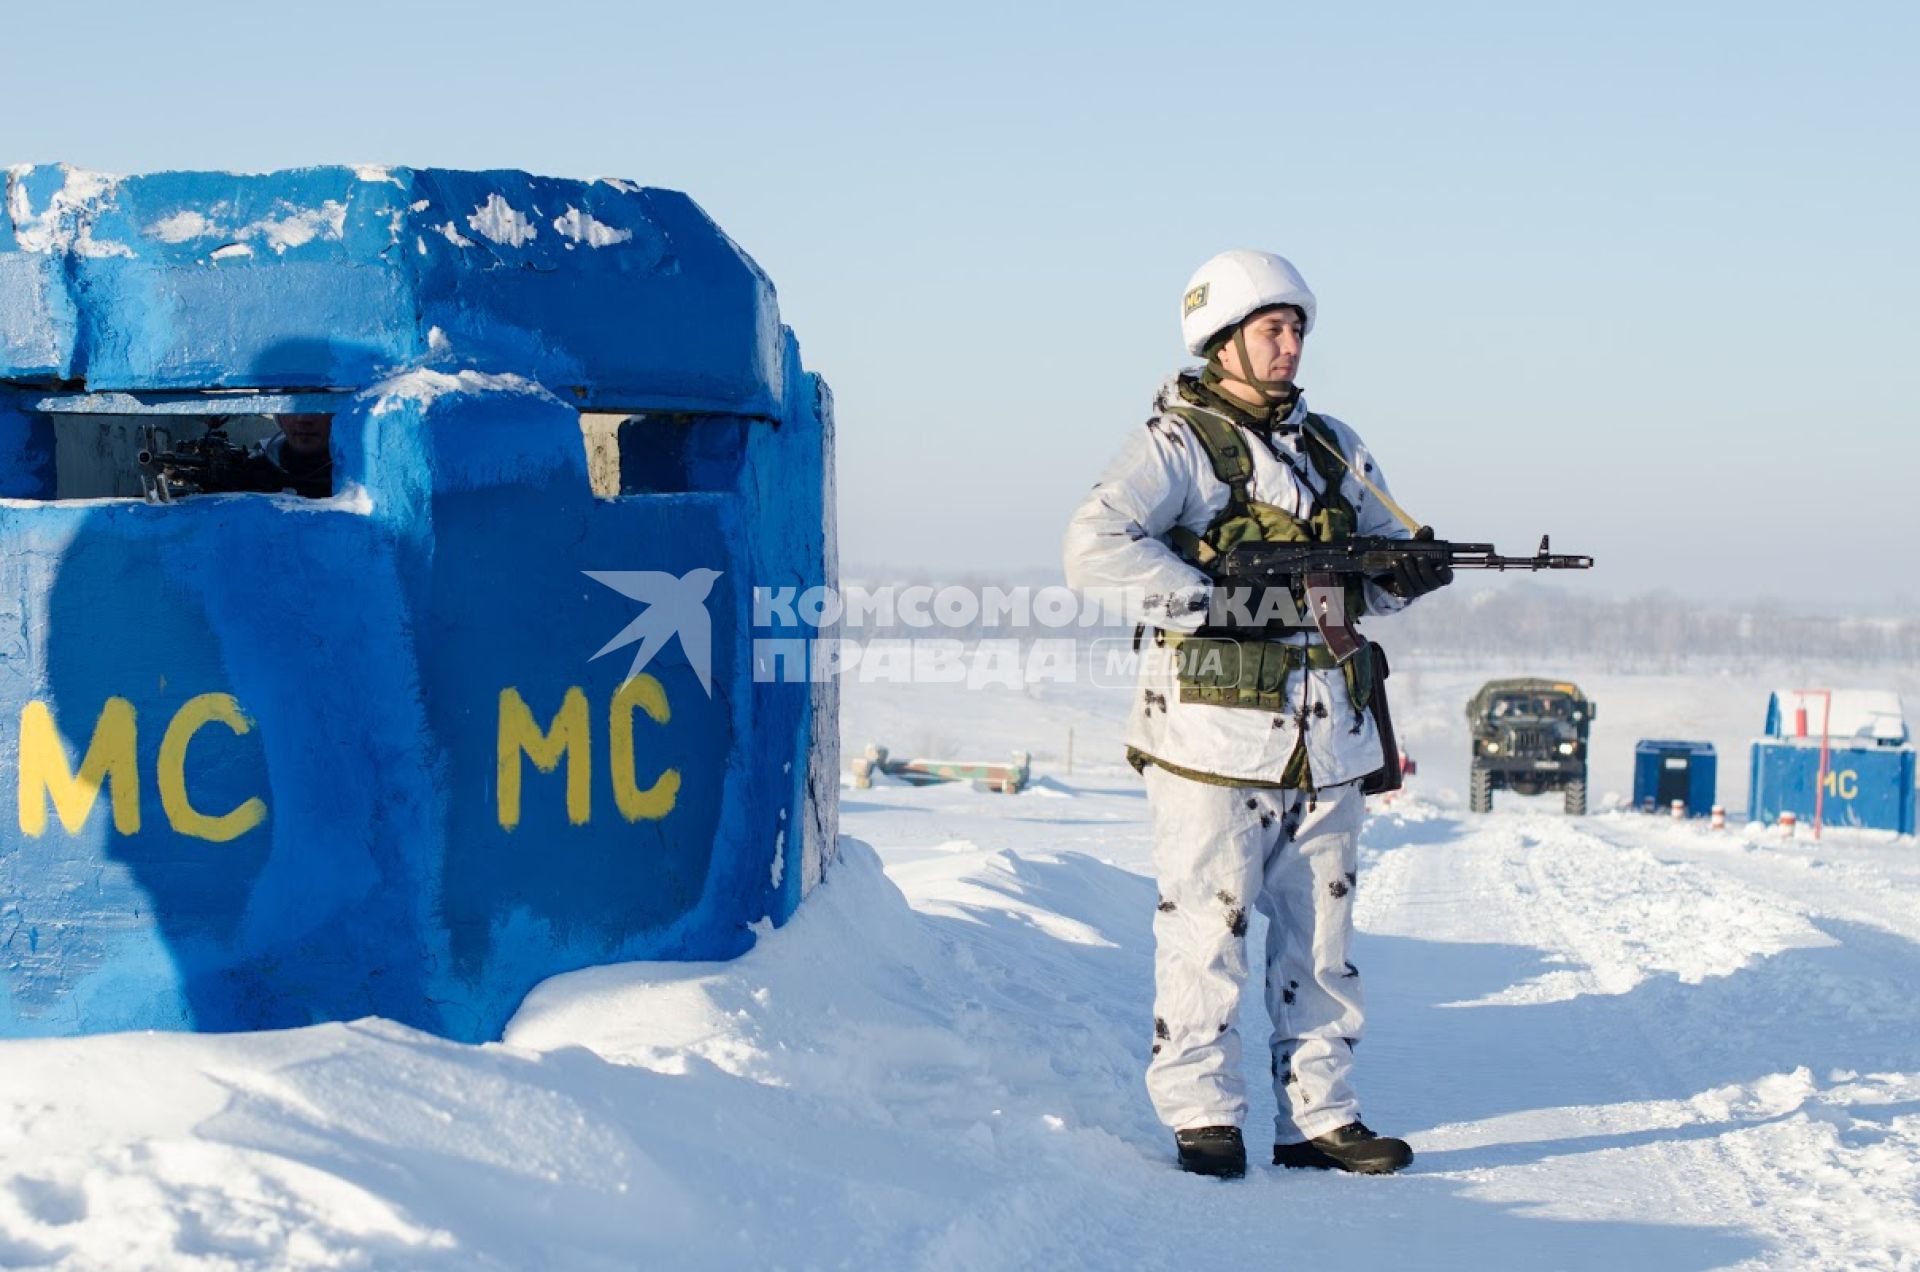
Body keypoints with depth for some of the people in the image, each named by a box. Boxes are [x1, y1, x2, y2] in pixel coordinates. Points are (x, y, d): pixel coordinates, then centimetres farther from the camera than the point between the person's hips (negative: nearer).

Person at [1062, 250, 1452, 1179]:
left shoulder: (1333, 447, 16)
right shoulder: (1177, 446, -5)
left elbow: (1387, 548, 22)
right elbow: (1093, 547, -19)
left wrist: (1411, 573, -3)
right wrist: (1216, 595, -20)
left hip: (1328, 737, 6)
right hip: (1215, 730, -6)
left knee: (1321, 933, 11)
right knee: (1206, 928, -1)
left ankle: (1317, 1115, 19)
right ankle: (1202, 1115, 10)